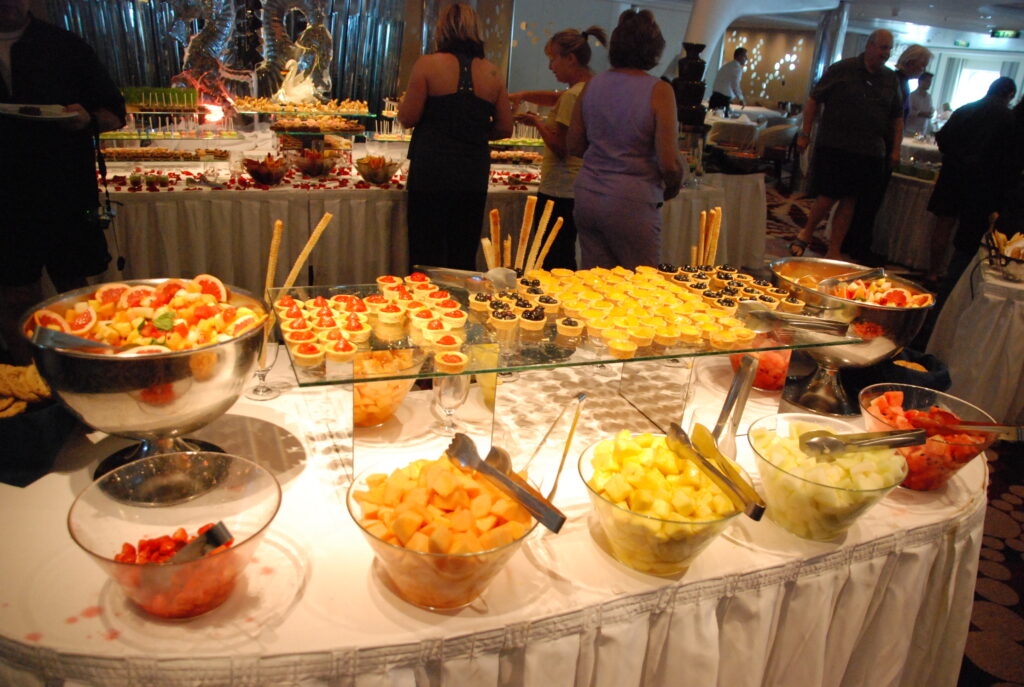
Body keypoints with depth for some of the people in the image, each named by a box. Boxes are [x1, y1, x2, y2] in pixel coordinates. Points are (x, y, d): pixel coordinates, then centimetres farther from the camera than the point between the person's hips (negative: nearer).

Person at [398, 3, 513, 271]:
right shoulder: (492, 73, 5)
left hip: (432, 170, -3)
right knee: (464, 257, 13)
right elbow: (505, 128, 7)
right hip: (475, 175, 3)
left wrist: (402, 104, 16)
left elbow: (408, 118, -6)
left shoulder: (428, 64, -5)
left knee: (426, 252, 5)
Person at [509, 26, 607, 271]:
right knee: (566, 261, 15)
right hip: (579, 189, 10)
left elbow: (561, 149, -17)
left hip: (558, 192, -10)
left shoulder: (573, 96, -16)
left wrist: (537, 122, -4)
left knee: (553, 262, -5)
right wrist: (523, 95, 14)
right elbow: (557, 99, 27)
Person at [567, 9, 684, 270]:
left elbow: (574, 146, 11)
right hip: (631, 201, -5)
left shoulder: (592, 85, 4)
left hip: (587, 197, 5)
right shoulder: (658, 91, -9)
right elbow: (669, 163, -13)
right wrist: (672, 188, 8)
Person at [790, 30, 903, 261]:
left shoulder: (891, 79, 11)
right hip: (833, 146, -4)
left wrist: (895, 148, 9)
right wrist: (805, 133, -5)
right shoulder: (842, 69, -1)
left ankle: (833, 252, 12)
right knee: (829, 195, -6)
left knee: (849, 200, 5)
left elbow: (897, 116, 17)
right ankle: (806, 233, 21)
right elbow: (814, 100, 0)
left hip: (869, 152, 4)